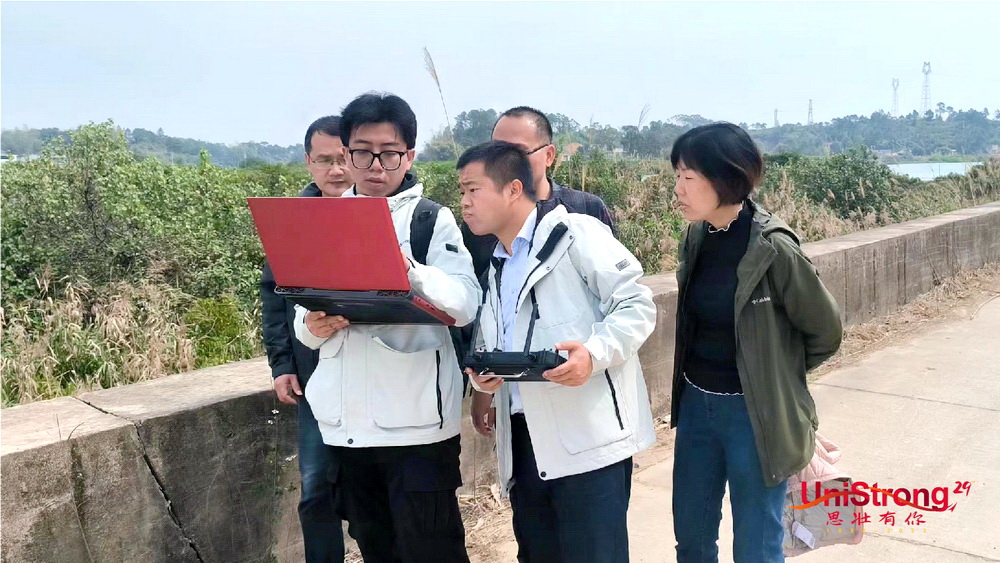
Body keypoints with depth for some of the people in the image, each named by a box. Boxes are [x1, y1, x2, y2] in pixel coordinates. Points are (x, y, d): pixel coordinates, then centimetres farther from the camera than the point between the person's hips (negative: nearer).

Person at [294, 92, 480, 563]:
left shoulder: (432, 219, -1)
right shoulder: (324, 223, 11)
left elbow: (466, 304, -14)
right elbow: (302, 316, 12)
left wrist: (411, 272, -32)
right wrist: (313, 325, -11)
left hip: (416, 419, -4)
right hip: (346, 421, 5)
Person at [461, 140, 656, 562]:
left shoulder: (575, 233, -4)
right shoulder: (494, 267, 21)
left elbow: (637, 304, -9)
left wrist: (595, 352, -25)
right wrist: (481, 373, 5)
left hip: (588, 435, -8)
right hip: (522, 439, 8)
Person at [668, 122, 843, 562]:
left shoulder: (772, 248, -19)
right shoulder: (697, 236, -1)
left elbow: (824, 331, -6)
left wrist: (775, 375, 7)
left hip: (753, 412, -6)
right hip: (697, 404, 6)